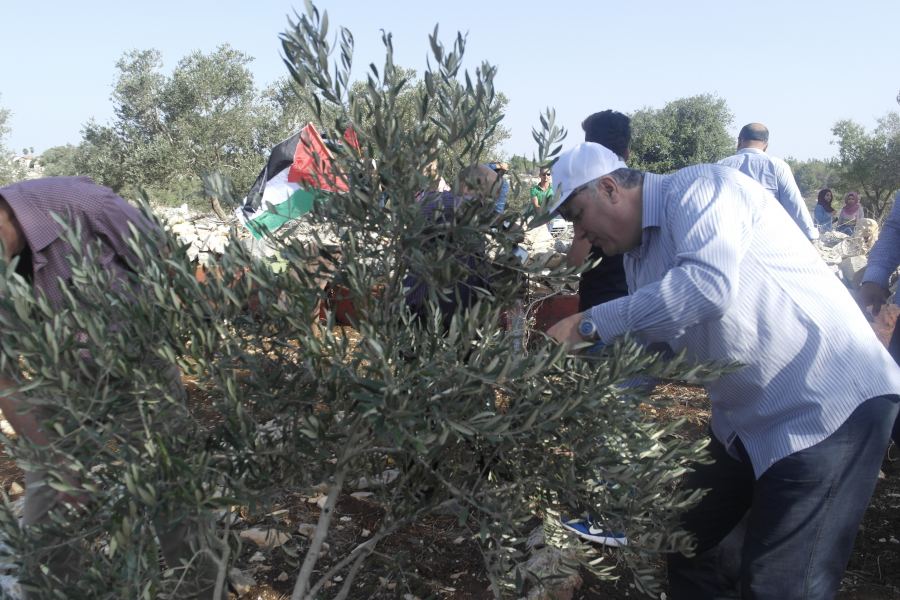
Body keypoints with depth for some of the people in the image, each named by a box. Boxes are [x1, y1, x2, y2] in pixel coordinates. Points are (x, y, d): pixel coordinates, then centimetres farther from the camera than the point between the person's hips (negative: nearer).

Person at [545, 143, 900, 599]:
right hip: (748, 419, 10)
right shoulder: (639, 257, 11)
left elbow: (708, 284, -35)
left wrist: (590, 324, -30)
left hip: (830, 405, -9)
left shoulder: (697, 188, -16)